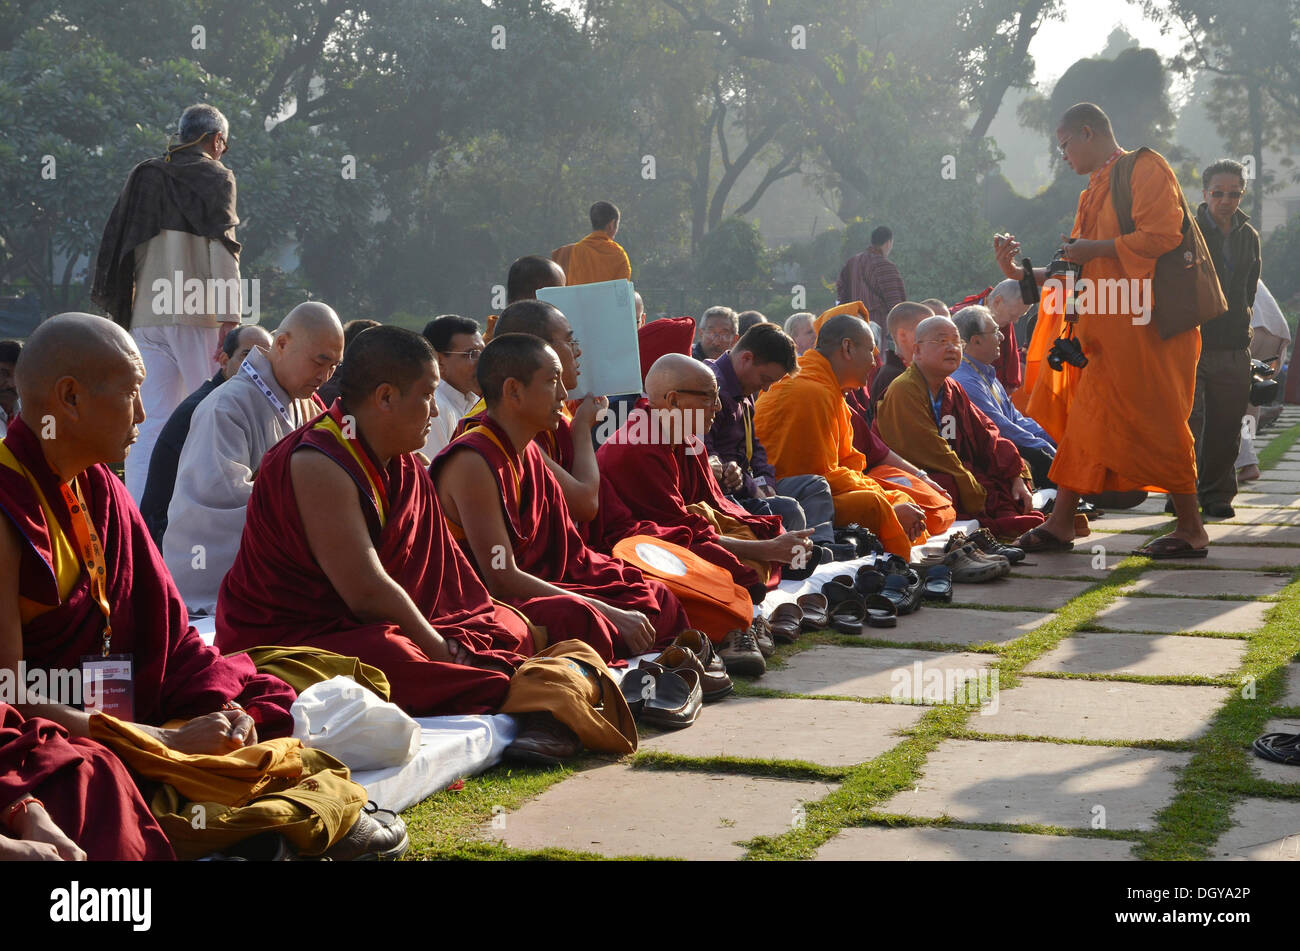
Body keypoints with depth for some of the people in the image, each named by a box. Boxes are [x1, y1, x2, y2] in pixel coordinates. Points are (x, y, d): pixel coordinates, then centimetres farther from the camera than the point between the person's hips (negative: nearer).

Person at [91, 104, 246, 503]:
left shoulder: (144, 175, 17)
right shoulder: (215, 177, 1)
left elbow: (119, 244, 16)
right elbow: (222, 249, -9)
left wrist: (121, 310, 19)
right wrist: (230, 318, -13)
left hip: (145, 316, 5)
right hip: (197, 314, -5)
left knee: (150, 421, 1)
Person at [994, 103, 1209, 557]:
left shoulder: (1146, 169, -6)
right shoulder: (1094, 191, 20)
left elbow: (1160, 235, -19)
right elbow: (1079, 266, 20)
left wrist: (1096, 248, -14)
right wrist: (1022, 274, 11)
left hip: (1147, 323, -9)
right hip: (1108, 329, 9)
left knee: (1158, 423, -5)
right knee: (1087, 419, 7)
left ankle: (1191, 529, 3)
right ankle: (1061, 523, 10)